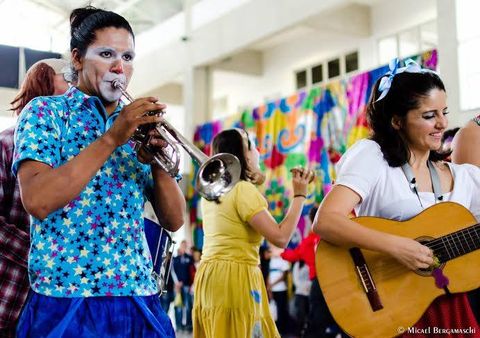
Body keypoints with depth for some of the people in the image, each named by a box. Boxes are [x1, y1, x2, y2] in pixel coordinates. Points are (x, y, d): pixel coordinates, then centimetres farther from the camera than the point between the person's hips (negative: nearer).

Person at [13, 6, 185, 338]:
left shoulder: (138, 126, 11)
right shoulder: (45, 111, 0)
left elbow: (174, 221, 6)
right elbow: (37, 201, -17)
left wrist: (158, 163, -11)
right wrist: (111, 139, -19)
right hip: (67, 300, -4)